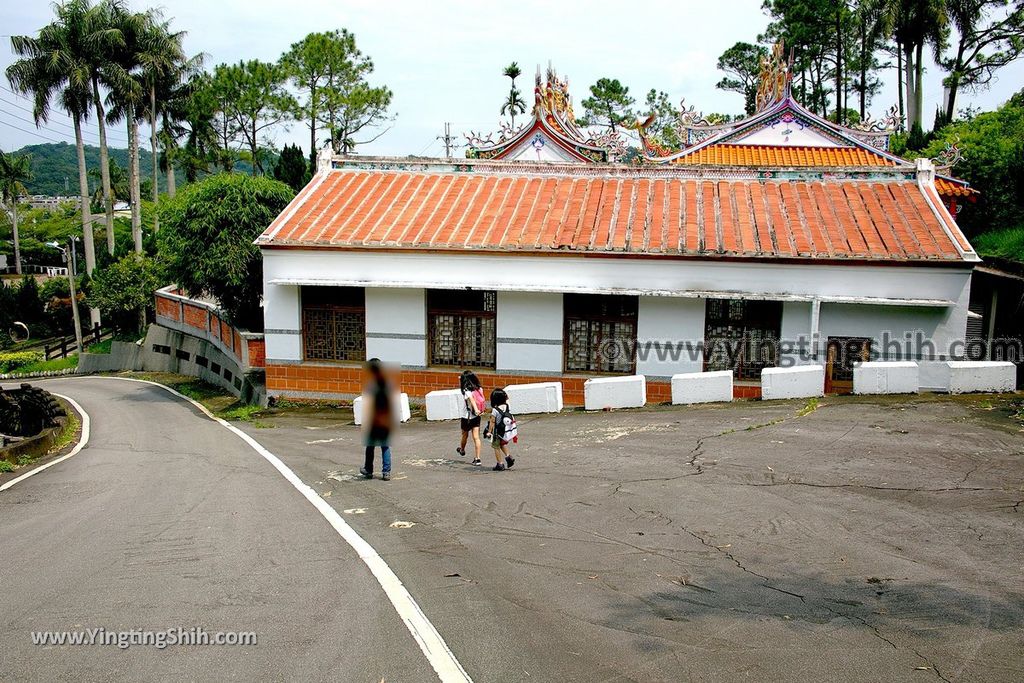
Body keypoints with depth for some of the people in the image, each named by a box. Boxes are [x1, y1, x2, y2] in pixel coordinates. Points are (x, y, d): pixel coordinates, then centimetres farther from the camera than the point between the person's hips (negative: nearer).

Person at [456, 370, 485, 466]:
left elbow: (472, 400, -36)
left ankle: (462, 450, 46)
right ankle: (477, 459, -5)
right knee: (476, 437, 1)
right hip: (476, 417, 4)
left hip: (467, 417, -4)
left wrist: (476, 410, -52)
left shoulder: (467, 391, -18)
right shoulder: (479, 389, 0)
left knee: (465, 435, 20)